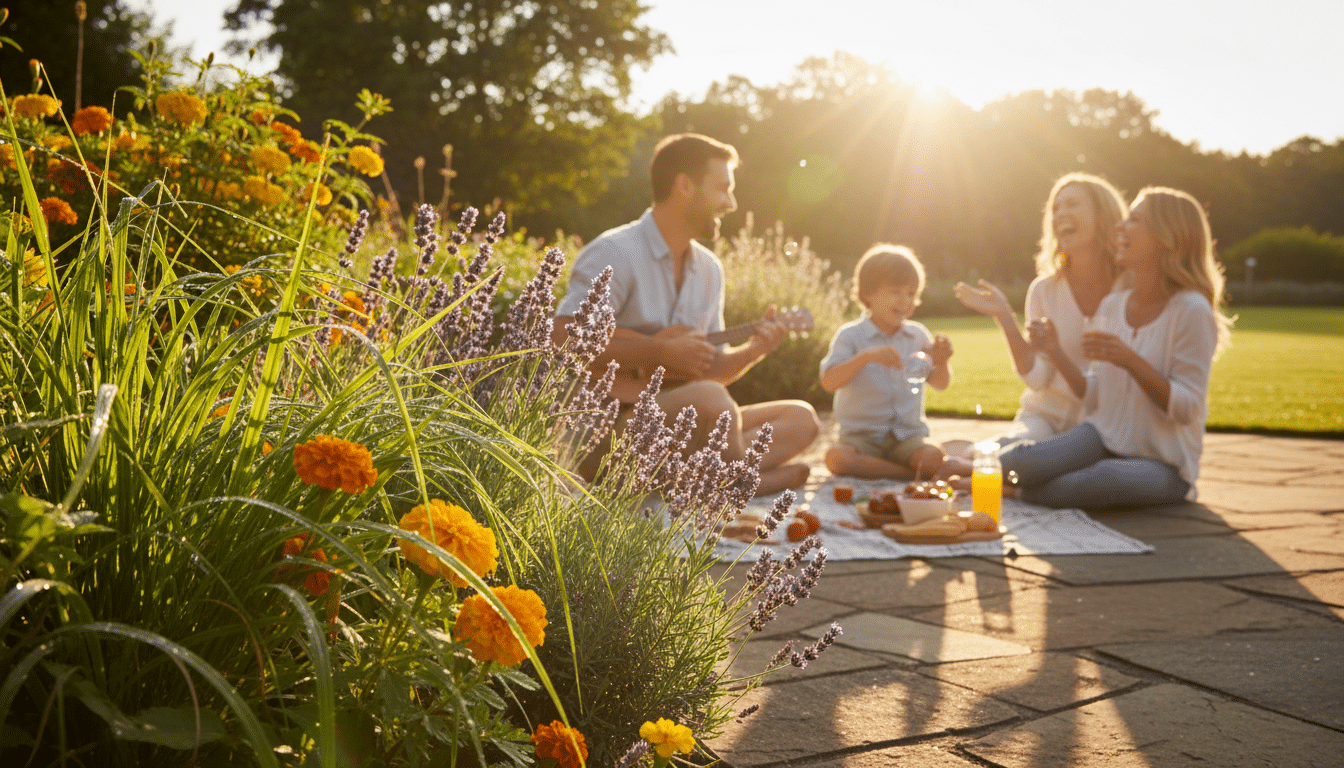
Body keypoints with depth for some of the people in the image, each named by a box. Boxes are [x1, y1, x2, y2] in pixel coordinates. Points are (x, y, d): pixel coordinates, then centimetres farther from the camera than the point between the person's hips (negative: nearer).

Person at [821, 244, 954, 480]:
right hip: (861, 435, -1)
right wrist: (867, 357, -30)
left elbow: (940, 383, 10)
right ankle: (911, 474, -22)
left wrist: (941, 362, -13)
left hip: (908, 436, 1)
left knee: (935, 457, -33)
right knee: (835, 458, -34)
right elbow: (829, 382, -17)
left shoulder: (918, 335, 9)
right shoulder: (850, 335, -4)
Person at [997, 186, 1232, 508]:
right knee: (1022, 460, -26)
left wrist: (1130, 360, -26)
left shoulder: (1191, 311, -13)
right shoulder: (1112, 306, 6)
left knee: (1106, 476, -39)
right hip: (1105, 439, 5)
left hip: (1163, 465, -4)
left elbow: (1186, 409, -17)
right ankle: (983, 468, 6)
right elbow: (1097, 398, 9)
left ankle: (1016, 494, -16)